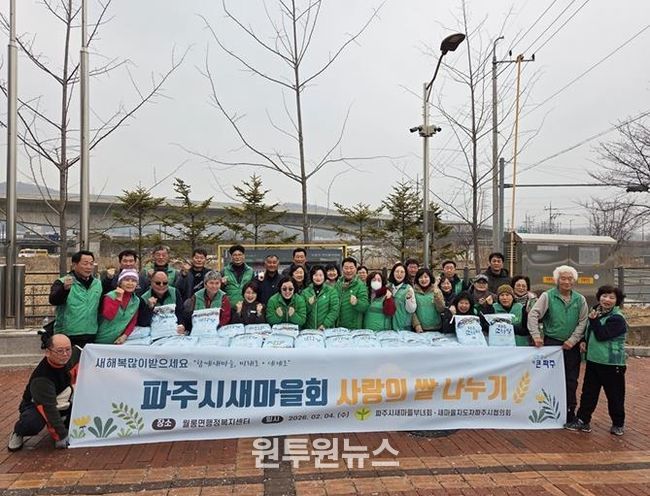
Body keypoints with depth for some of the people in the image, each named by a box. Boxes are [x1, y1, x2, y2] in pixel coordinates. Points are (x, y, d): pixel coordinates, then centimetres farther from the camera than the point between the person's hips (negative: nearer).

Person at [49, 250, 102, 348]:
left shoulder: (98, 284, 11)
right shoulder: (63, 282, -5)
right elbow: (53, 301, -24)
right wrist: (65, 288, -40)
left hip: (91, 337, 5)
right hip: (67, 337, -4)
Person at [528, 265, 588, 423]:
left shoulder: (580, 299, 5)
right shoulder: (547, 296, -4)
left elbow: (583, 322, 3)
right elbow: (533, 315, -10)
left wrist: (572, 340, -7)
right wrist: (536, 335, -19)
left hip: (571, 345, 3)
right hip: (551, 343, -3)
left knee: (571, 380, 8)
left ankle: (570, 411, 20)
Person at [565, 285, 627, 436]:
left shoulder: (617, 318, -13)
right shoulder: (596, 312, 10)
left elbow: (601, 335, -23)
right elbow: (589, 333, 22)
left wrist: (594, 320, -17)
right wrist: (584, 341, 5)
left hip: (612, 363, -7)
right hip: (593, 360, 7)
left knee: (614, 395, 7)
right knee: (588, 392, 11)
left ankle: (618, 424, 25)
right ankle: (583, 420, 19)